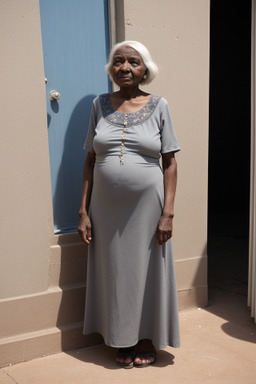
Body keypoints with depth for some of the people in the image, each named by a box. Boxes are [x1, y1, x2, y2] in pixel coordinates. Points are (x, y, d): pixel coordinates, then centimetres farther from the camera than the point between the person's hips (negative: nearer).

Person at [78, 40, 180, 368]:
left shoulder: (158, 105, -2)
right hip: (107, 208, 2)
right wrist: (84, 211, 0)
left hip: (147, 206, -2)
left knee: (147, 272, 9)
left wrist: (167, 213, -10)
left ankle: (147, 340, 29)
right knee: (115, 273, 11)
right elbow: (90, 160, 5)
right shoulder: (100, 105, 4)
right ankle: (123, 341, 30)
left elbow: (170, 163, -3)